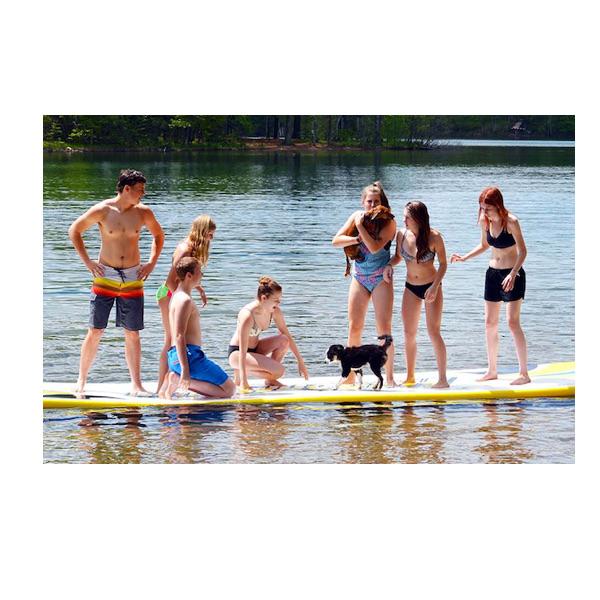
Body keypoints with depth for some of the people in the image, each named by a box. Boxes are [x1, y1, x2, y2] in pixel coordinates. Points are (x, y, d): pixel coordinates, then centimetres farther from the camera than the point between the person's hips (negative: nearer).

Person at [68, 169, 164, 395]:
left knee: (132, 333, 5)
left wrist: (152, 263, 8)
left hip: (132, 278, 2)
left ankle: (136, 384, 9)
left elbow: (158, 235, 19)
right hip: (105, 276, -2)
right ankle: (81, 380, 8)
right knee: (95, 331, -2)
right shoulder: (102, 210, -8)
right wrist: (87, 262, -3)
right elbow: (74, 231, 1)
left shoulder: (143, 212, 1)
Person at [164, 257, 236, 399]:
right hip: (189, 355, -10)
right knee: (229, 390, -6)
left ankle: (178, 380, 1)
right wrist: (185, 370, -24)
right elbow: (179, 336, -20)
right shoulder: (185, 300, -12)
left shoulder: (177, 296, 20)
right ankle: (180, 380, -15)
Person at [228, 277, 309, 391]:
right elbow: (243, 352, -32)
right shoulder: (247, 316, -30)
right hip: (236, 353, -8)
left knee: (283, 341, -17)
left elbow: (287, 337, 3)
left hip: (255, 348, 8)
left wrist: (300, 361, 1)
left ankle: (270, 380, -2)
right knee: (279, 370, -25)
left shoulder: (275, 312, -9)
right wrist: (244, 381, -36)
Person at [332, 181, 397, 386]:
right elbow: (336, 240, -1)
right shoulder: (357, 216, 4)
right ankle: (350, 376, 8)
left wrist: (361, 227, -19)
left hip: (381, 279, -4)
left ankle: (389, 377, 0)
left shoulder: (388, 222, -9)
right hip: (359, 277, 4)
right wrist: (358, 239, -15)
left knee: (384, 328, -7)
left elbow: (375, 247, -23)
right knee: (354, 328, 3)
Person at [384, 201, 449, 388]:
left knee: (433, 332, -8)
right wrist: (390, 265, -11)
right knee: (409, 334, 7)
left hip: (431, 286, -4)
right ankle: (410, 377, 18)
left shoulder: (434, 237, -18)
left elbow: (443, 264, -9)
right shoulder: (402, 235, -7)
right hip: (411, 288, 5)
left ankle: (442, 378, -3)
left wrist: (435, 287, -19)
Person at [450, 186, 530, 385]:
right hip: (493, 273, 7)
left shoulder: (511, 222, -18)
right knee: (490, 323, 8)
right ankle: (492, 370, 19)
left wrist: (513, 274, -30)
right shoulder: (485, 221, 1)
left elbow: (522, 251, -19)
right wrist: (464, 258, 6)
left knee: (512, 322, -10)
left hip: (512, 275, -7)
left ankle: (524, 374, -5)